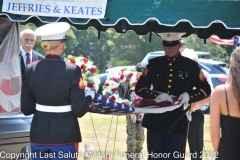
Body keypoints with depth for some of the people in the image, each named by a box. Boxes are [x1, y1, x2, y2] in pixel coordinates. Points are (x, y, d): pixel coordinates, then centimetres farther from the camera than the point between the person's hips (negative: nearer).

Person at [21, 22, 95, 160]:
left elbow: (26, 109, 2)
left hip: (39, 134, 3)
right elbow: (79, 111, -12)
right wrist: (90, 96, 7)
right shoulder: (72, 71, -14)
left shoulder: (30, 69, -4)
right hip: (65, 136, -3)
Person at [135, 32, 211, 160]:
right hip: (155, 122, 2)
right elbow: (140, 87, 4)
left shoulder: (191, 66, 2)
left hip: (178, 123, -2)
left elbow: (206, 89, 5)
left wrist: (189, 96, -15)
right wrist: (156, 96, -17)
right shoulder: (154, 64, 6)